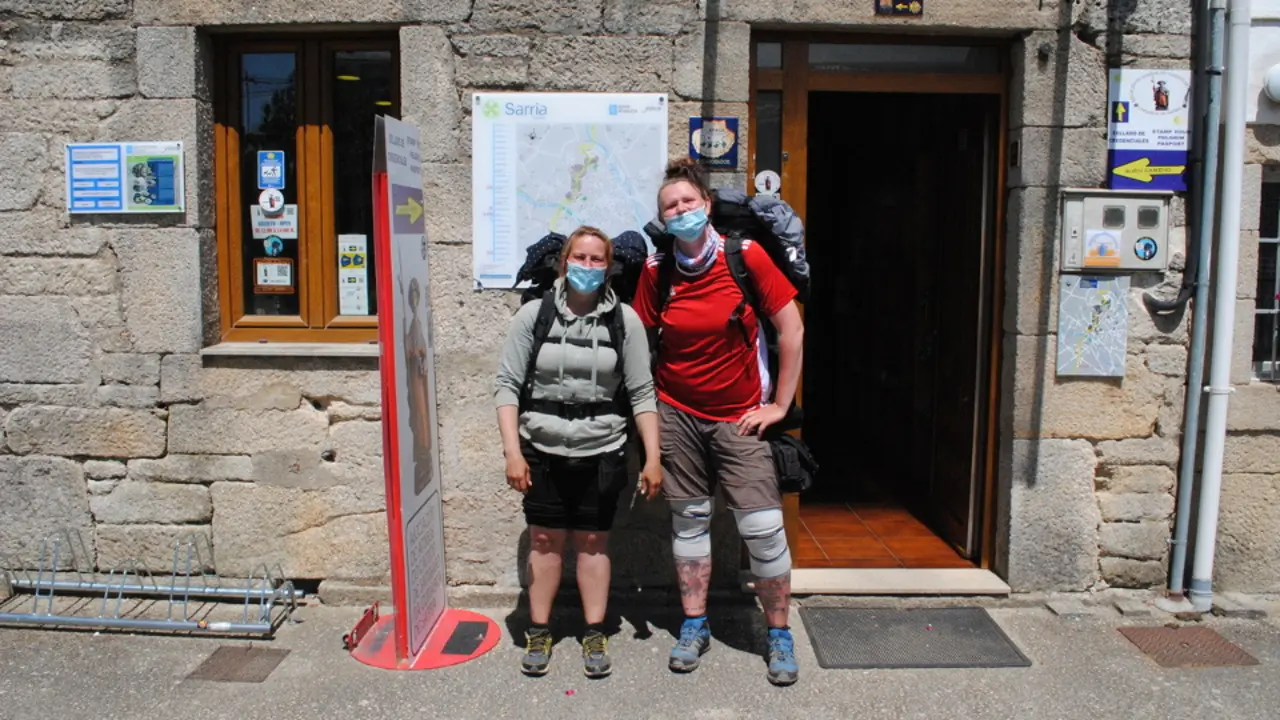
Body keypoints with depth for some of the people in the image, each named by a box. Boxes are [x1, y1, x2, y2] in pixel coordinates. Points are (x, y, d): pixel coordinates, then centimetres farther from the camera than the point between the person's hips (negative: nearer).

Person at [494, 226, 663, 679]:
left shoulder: (624, 319, -2)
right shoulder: (534, 314, -2)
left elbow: (642, 393, -2)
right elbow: (508, 384, -3)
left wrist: (653, 458, -7)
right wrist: (512, 451, -10)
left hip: (600, 452, 0)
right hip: (543, 450, 0)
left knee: (593, 541, 9)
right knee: (545, 540, 8)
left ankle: (595, 636, 23)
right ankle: (539, 633, 24)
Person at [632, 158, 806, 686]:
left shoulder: (745, 255, -10)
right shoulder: (656, 271, -3)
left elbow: (791, 330, -7)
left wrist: (779, 405, -6)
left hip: (739, 418, -2)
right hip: (676, 415, 2)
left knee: (763, 527, -4)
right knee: (688, 520, 11)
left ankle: (779, 635, 17)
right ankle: (694, 627, 29)